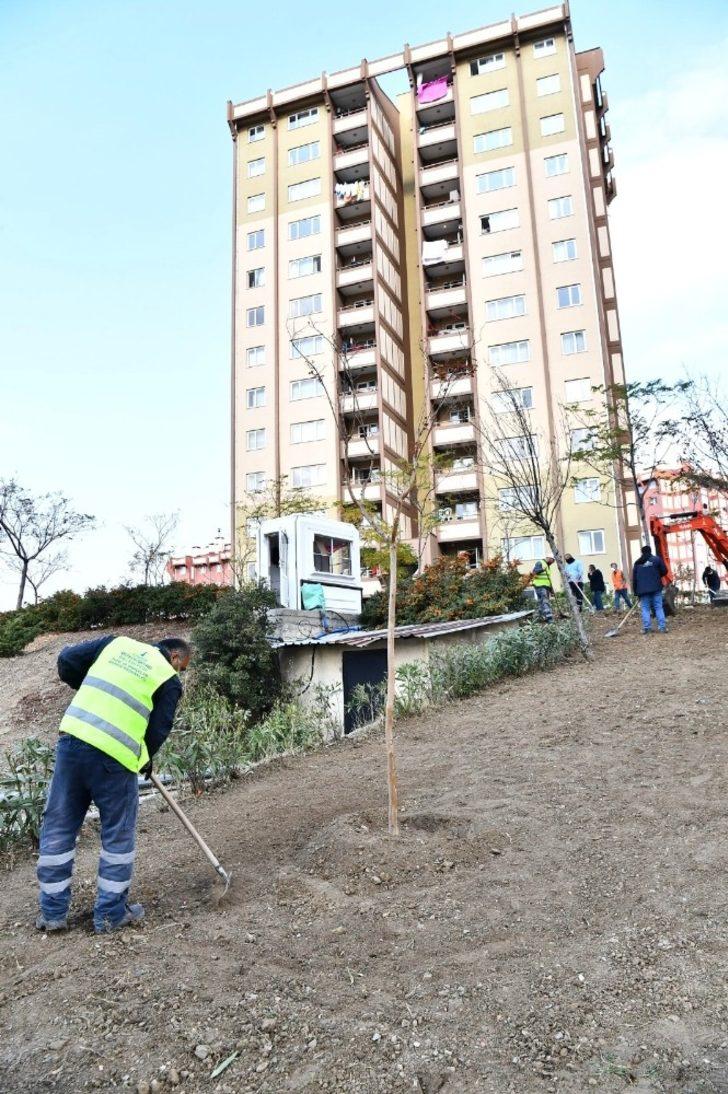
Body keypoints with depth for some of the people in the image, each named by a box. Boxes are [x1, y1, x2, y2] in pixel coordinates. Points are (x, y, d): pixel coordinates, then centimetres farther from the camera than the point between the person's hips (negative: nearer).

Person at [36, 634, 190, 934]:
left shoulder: (118, 643, 14)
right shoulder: (170, 681, 3)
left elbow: (66, 660, 13)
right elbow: (158, 731, 3)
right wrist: (145, 761, 22)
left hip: (72, 739, 4)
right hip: (114, 757, -4)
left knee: (58, 830, 16)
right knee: (118, 837, 13)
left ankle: (53, 912, 26)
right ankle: (111, 914, 22)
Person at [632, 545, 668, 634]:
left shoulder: (637, 563, 9)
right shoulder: (656, 559, 4)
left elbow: (634, 578, 8)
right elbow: (664, 571, 1)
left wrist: (635, 591, 11)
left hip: (643, 590, 1)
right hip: (656, 588, -1)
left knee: (645, 609, 2)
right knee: (659, 607, 2)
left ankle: (647, 628, -5)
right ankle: (662, 627, -2)